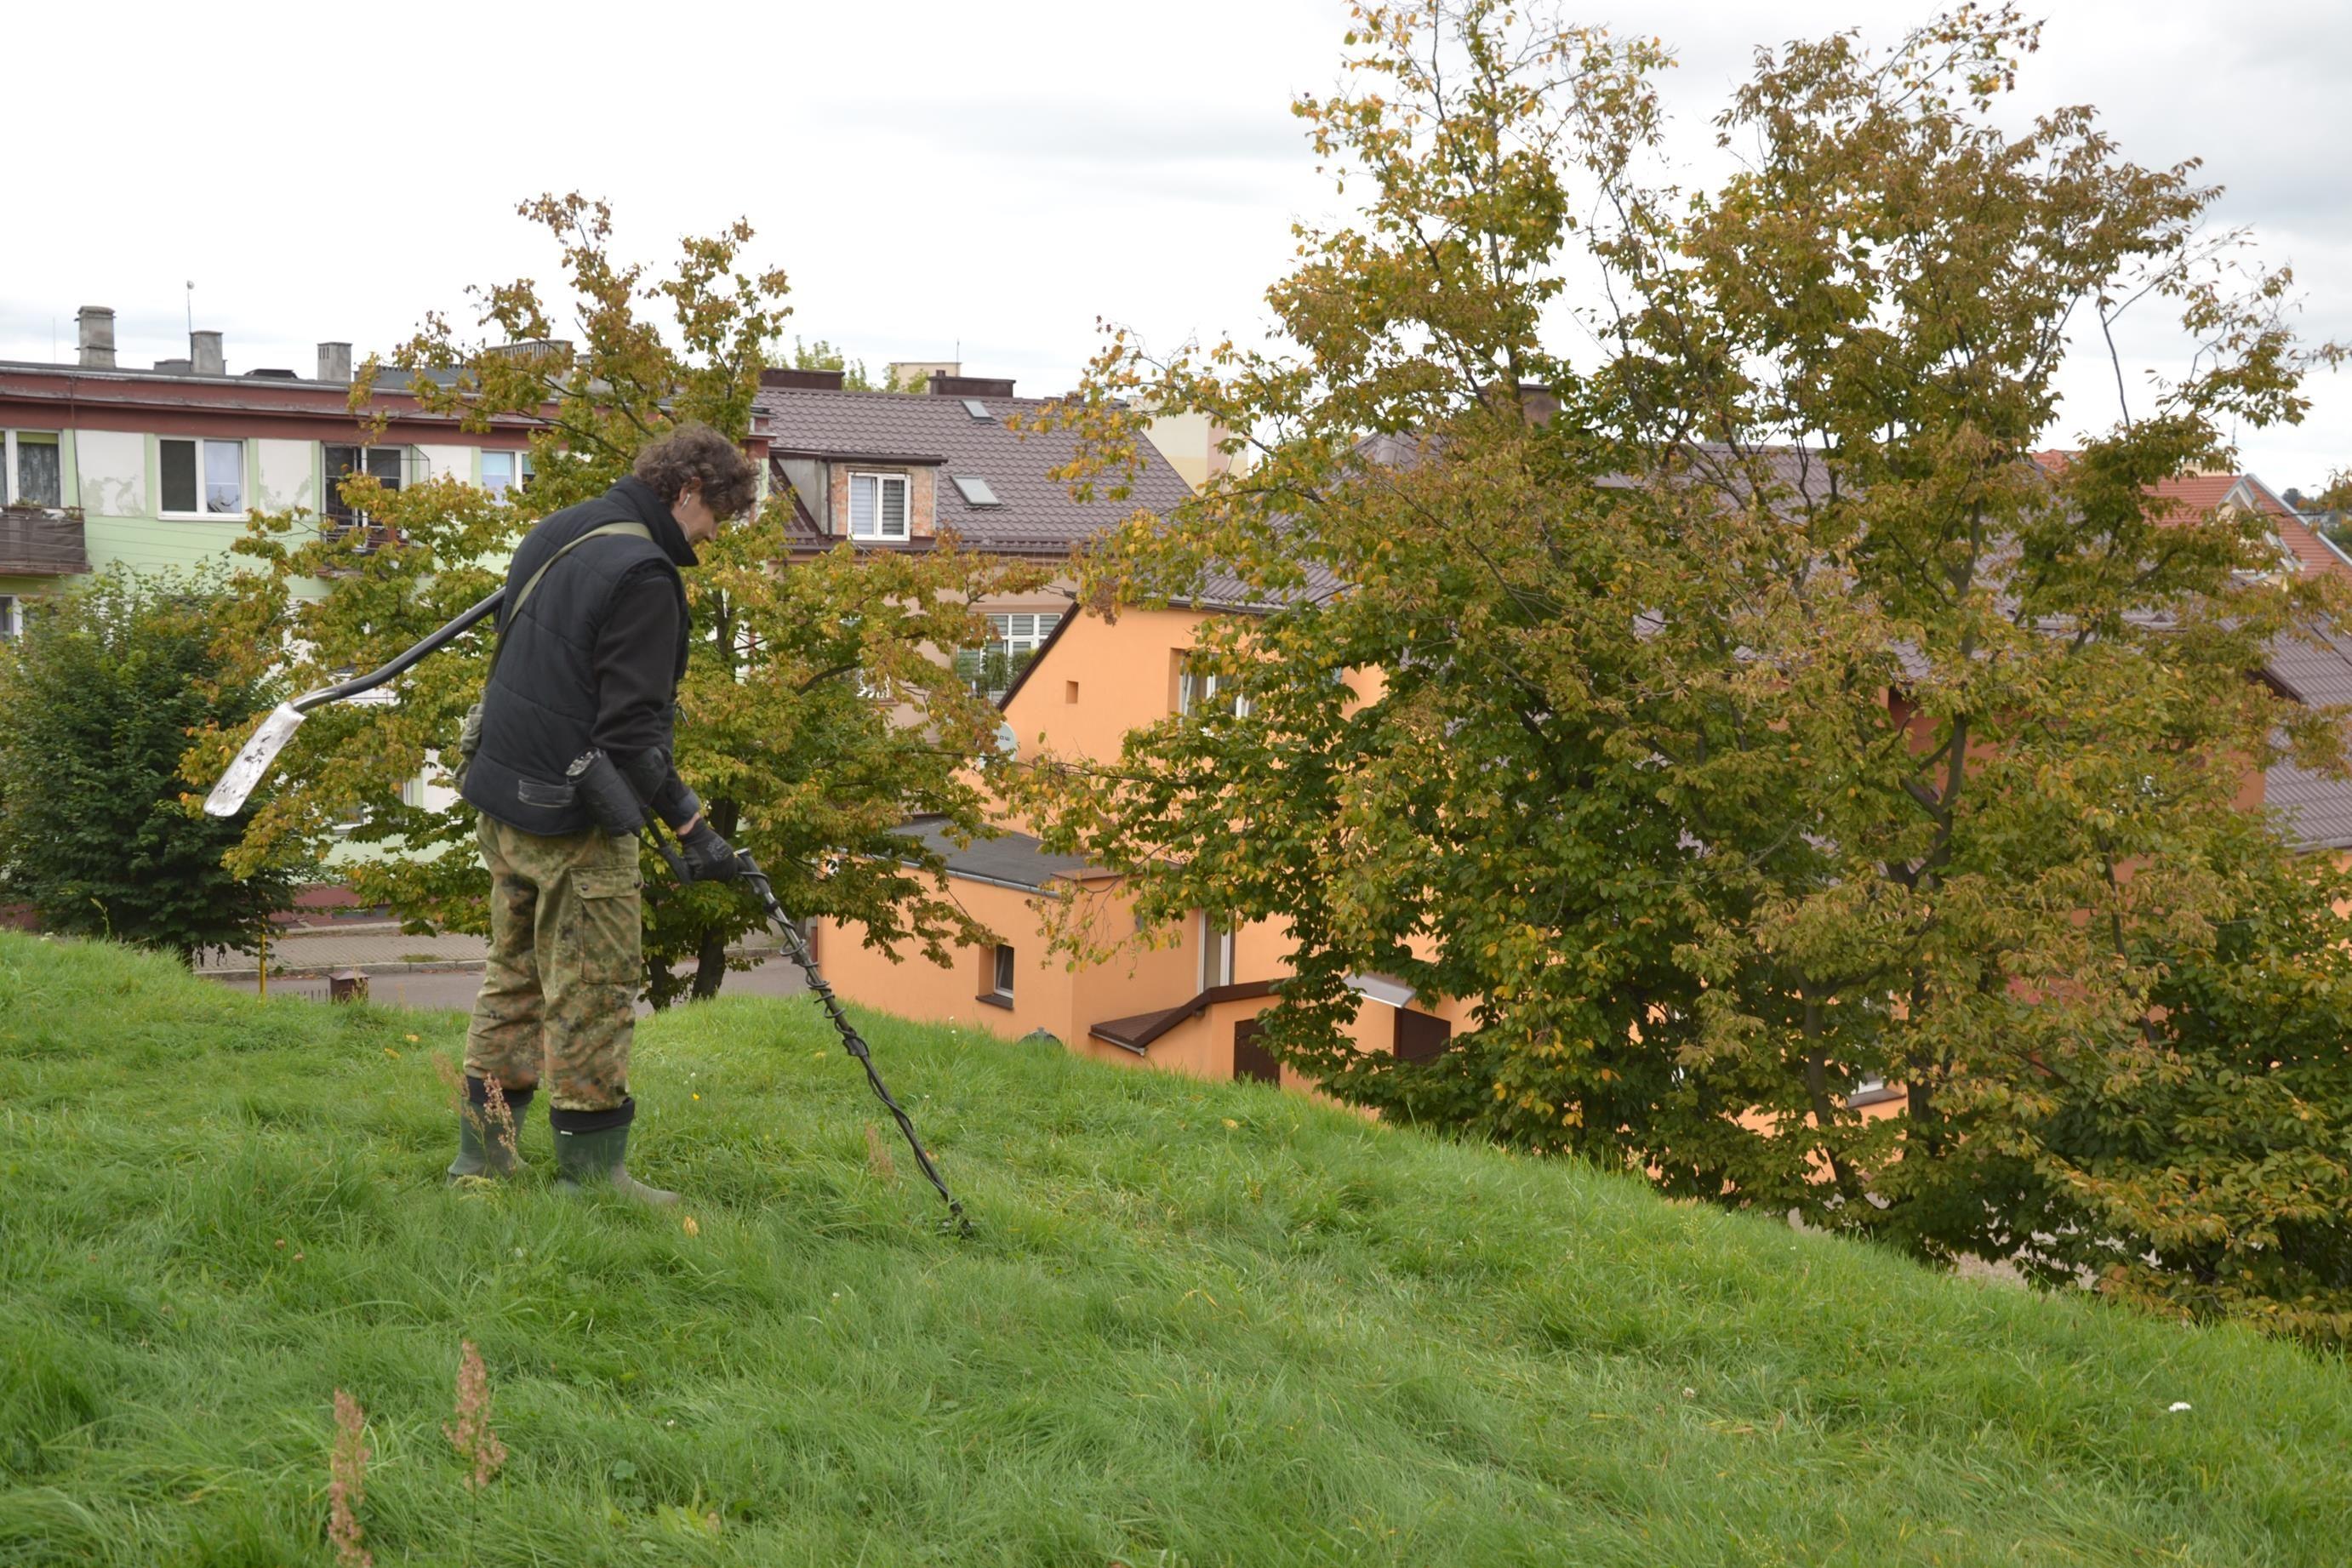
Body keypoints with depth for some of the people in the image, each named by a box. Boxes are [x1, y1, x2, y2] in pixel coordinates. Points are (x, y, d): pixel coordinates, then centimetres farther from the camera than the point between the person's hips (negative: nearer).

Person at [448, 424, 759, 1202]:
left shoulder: (557, 533, 10)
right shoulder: (642, 574, -19)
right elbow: (631, 728, -22)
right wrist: (690, 824, -19)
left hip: (505, 798, 9)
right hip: (574, 817, -9)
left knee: (515, 974, 18)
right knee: (593, 992, 0)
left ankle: (484, 1150, 24)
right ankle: (591, 1170, 7)